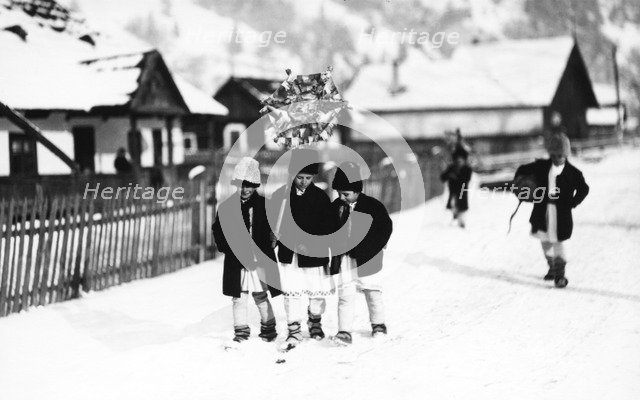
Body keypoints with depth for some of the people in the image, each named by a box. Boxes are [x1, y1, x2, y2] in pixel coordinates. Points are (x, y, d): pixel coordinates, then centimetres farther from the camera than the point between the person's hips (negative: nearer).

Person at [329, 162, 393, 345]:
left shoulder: (372, 206, -9)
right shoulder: (335, 207, 1)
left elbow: (386, 227, -3)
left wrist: (373, 247, -9)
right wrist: (335, 247, -1)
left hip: (367, 260, -2)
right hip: (343, 260, 2)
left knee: (372, 292, 12)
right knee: (345, 295, -5)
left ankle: (378, 324, 31)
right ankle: (344, 331, -5)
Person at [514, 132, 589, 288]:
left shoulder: (572, 172, -4)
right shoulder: (541, 166, 4)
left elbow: (583, 189, 4)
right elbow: (523, 170, 15)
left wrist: (572, 203, -5)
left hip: (561, 212, -4)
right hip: (542, 210, 4)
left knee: (558, 242, -6)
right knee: (545, 240, 14)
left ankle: (560, 273, 0)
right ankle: (552, 267, 32)